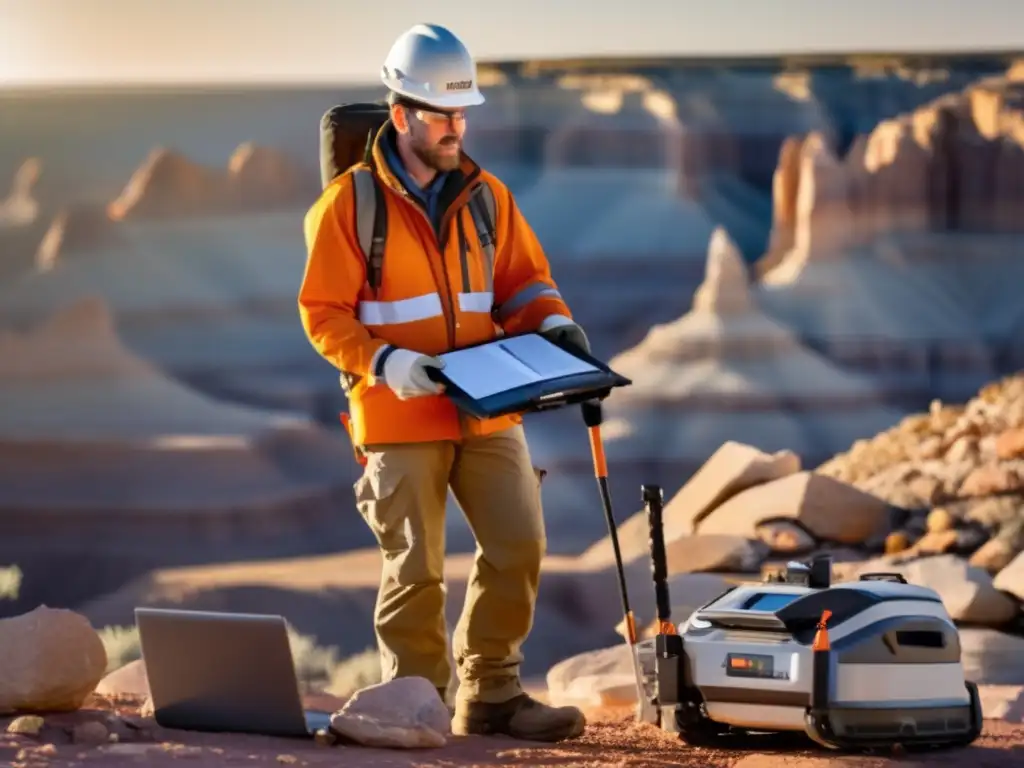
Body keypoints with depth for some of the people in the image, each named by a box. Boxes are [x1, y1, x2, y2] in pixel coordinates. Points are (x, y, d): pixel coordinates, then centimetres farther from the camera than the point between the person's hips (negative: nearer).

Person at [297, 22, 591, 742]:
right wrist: (384, 361, -21)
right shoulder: (349, 205, -6)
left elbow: (523, 278, 16)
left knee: (519, 546, -1)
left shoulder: (486, 195, 9)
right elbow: (323, 315, -6)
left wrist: (553, 321, -6)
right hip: (399, 418, -4)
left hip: (488, 413, 4)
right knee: (416, 569, -2)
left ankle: (490, 694, 13)